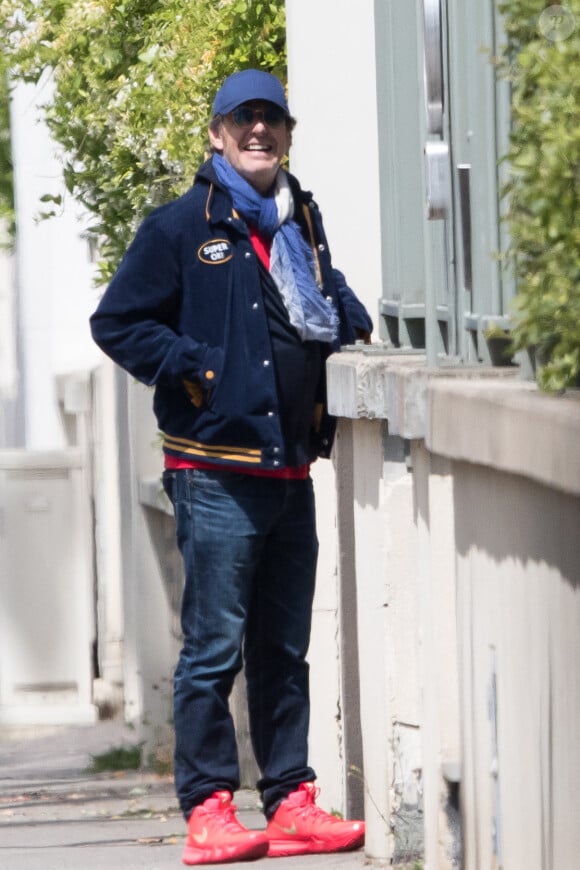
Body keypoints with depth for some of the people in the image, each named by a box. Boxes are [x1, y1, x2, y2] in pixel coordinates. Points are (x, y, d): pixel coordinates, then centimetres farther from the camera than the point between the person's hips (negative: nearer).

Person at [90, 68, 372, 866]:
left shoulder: (303, 226, 16)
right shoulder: (181, 227, -2)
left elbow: (337, 310, 30)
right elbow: (116, 322, -3)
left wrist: (349, 329, 8)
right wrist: (195, 369, -11)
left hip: (290, 471, 6)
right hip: (215, 473, -6)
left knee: (284, 649, 10)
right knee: (214, 647, -6)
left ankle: (291, 803, 14)